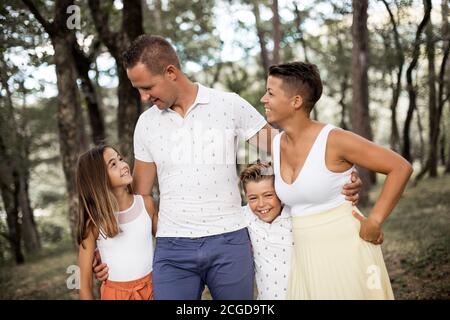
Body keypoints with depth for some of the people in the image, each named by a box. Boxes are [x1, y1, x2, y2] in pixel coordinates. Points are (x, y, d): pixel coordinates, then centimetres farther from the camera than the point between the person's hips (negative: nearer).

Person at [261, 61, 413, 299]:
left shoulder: (333, 140, -16)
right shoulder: (275, 145, 2)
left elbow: (400, 168, -13)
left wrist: (374, 221, -14)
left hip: (345, 251, -5)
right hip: (305, 259, 5)